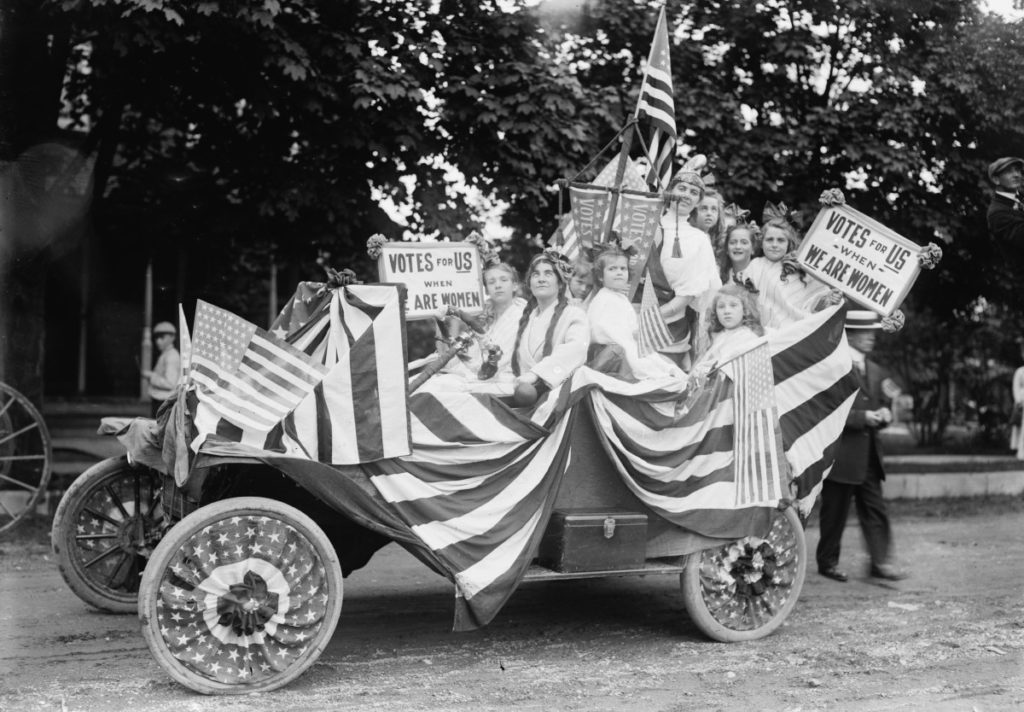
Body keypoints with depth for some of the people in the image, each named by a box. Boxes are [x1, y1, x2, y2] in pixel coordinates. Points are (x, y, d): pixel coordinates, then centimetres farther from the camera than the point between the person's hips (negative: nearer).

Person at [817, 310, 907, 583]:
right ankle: (828, 562, 16)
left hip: (868, 454, 7)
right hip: (840, 454, -7)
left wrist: (884, 413, -3)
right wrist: (863, 417, -19)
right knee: (835, 512, 3)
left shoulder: (875, 370, 14)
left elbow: (880, 408, 20)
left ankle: (881, 561, 6)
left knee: (875, 509, 4)